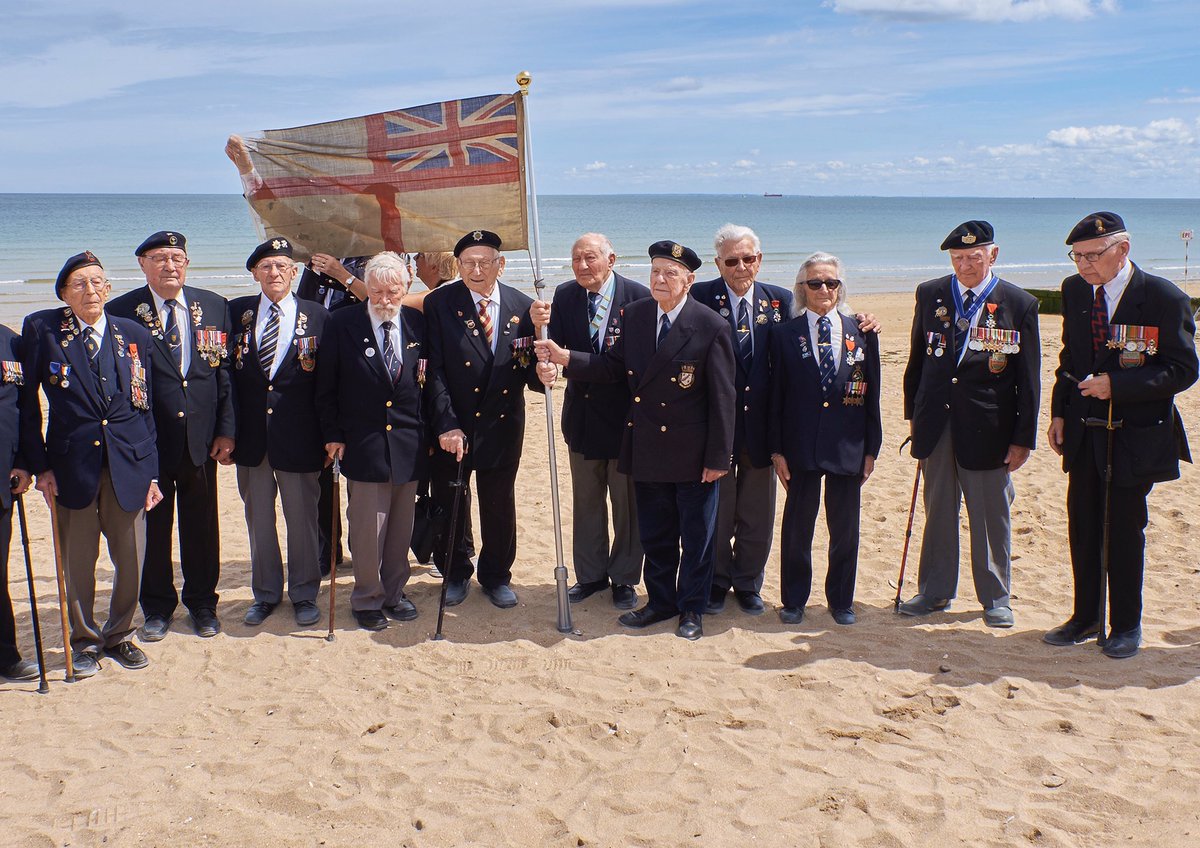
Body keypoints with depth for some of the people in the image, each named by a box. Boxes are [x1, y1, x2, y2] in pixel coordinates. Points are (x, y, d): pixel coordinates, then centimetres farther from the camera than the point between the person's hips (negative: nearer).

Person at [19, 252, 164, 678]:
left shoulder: (136, 335, 7)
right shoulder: (41, 329, 0)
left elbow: (147, 407, 10)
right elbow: (27, 401, 1)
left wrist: (151, 470, 7)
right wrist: (39, 465, -5)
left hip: (128, 465, 2)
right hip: (71, 464, -2)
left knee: (131, 560, 7)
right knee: (77, 562, 7)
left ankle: (119, 635, 28)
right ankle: (84, 640, 27)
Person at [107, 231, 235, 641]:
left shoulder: (213, 307, 4)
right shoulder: (121, 311, -4)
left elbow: (226, 371, 5)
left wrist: (226, 430, 0)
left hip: (201, 437, 2)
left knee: (201, 524, 11)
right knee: (153, 525, 10)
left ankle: (203, 603, 27)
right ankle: (157, 607, 25)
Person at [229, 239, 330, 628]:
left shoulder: (317, 317, 0)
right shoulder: (237, 312, 5)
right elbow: (227, 373, 5)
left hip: (299, 436, -2)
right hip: (250, 435, 2)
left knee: (302, 519, 7)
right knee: (258, 519, 13)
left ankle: (304, 594, 24)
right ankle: (265, 593, 29)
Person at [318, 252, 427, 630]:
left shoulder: (418, 324, 4)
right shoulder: (342, 324, -5)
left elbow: (429, 381, 10)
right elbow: (326, 386, 0)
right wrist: (332, 434, -4)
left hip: (408, 443, 3)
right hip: (364, 443, -3)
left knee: (401, 526, 11)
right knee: (367, 527, 0)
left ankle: (394, 593, 27)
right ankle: (367, 599, 16)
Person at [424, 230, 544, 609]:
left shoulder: (523, 307, -2)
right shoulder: (439, 304, -8)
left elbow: (528, 369, -1)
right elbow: (435, 371, -12)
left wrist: (540, 374, -25)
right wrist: (446, 425, -19)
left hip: (502, 426, 2)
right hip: (452, 427, -1)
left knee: (500, 507, 13)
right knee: (450, 506, 13)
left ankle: (496, 577, 33)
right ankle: (455, 575, 34)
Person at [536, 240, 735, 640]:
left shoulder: (711, 327, -12)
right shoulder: (634, 315, 2)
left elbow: (722, 398, -11)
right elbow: (613, 366, 5)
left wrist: (717, 457, -12)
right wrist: (564, 358, -10)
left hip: (692, 454, -4)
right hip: (647, 450, 5)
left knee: (696, 536, 10)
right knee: (654, 534, 16)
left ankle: (692, 608, 25)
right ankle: (660, 601, 33)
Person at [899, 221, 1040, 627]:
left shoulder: (1020, 303, -5)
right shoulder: (929, 294, 4)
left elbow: (1028, 377, -4)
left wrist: (1023, 437, -6)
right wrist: (913, 413, 11)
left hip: (987, 426, -3)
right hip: (936, 422, 3)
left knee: (991, 515, 7)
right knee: (938, 510, 13)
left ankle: (996, 598, 22)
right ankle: (935, 590, 26)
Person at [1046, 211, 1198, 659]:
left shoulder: (1164, 297, -13)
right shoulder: (1074, 290, 4)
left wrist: (1116, 384, -23)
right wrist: (1059, 413, 8)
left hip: (1135, 435, -5)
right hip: (1083, 432, 5)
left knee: (1124, 530, 4)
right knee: (1082, 527, 11)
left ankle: (1126, 625, 20)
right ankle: (1086, 617, 26)